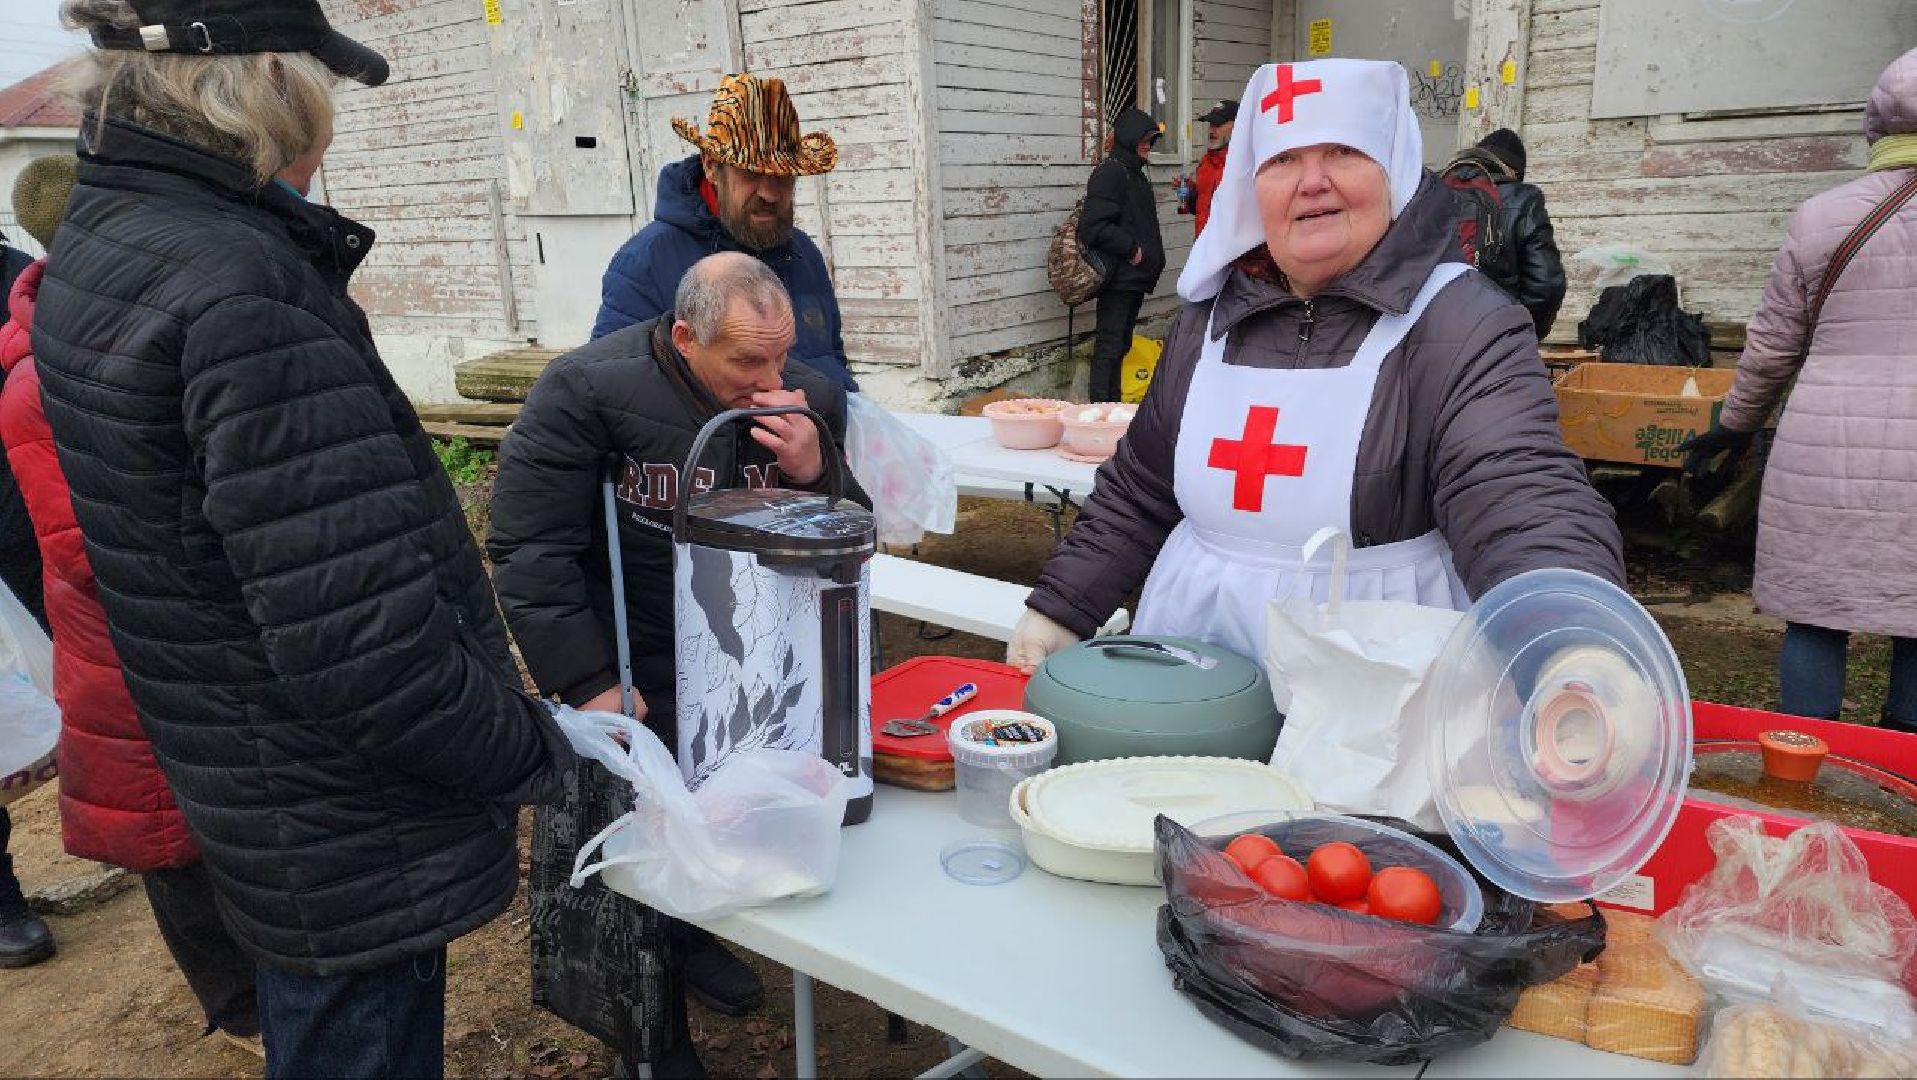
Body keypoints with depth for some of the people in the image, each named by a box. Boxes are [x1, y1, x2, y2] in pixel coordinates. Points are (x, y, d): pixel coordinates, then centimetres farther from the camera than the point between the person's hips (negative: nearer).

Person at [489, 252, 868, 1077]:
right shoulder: (586, 389, -21)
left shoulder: (808, 398, -8)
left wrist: (815, 475, -24)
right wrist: (587, 684, -21)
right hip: (634, 687, -4)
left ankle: (696, 938, 54)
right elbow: (529, 549, -19)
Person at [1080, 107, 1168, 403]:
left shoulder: (1136, 173, 18)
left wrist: (1151, 259, 15)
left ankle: (1113, 406, 21)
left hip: (1135, 277, 10)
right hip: (1118, 277, -10)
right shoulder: (1109, 172, -13)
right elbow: (1093, 226, -23)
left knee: (1121, 346, 14)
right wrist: (1131, 248, -17)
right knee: (1109, 347, -7)